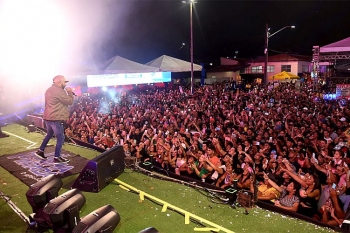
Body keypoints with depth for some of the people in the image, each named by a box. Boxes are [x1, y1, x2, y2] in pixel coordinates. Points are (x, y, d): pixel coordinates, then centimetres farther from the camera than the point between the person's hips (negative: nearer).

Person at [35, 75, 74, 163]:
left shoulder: (49, 90, 17)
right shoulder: (59, 91, -16)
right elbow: (69, 101, -13)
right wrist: (70, 92, -1)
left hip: (48, 117, 10)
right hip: (56, 118, -10)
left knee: (49, 134, 26)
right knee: (60, 138, -1)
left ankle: (40, 151, 31)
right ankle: (57, 157, 3)